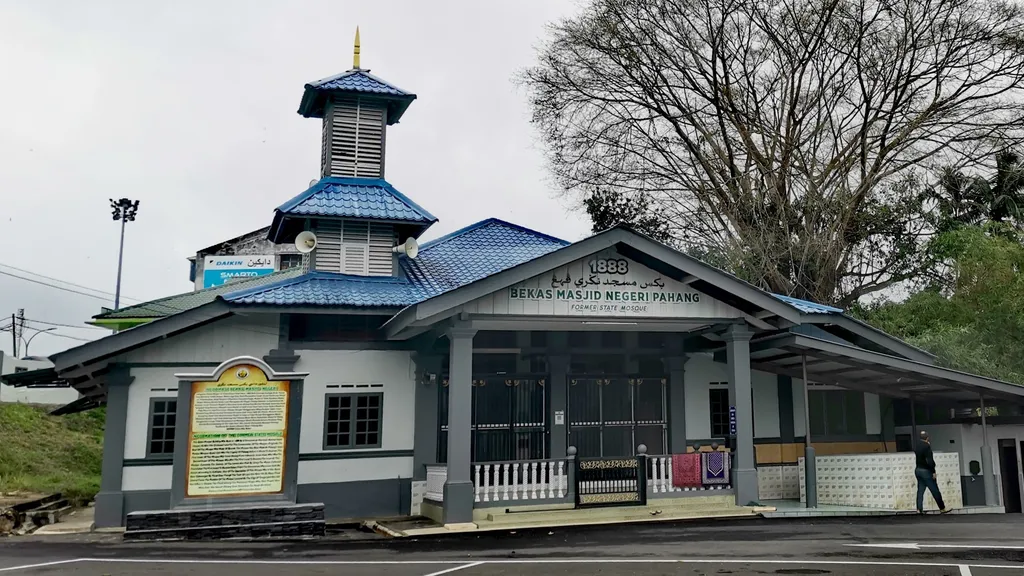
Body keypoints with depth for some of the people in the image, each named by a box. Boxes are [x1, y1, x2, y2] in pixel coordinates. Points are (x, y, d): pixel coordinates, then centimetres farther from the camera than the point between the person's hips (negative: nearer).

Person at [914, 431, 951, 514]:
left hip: (918, 470, 7)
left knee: (920, 491, 6)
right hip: (926, 471, -7)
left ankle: (919, 509, 2)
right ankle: (942, 508, 8)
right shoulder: (926, 446, -15)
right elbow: (929, 460, -20)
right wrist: (933, 471, -14)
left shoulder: (917, 446, 6)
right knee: (935, 491, 2)